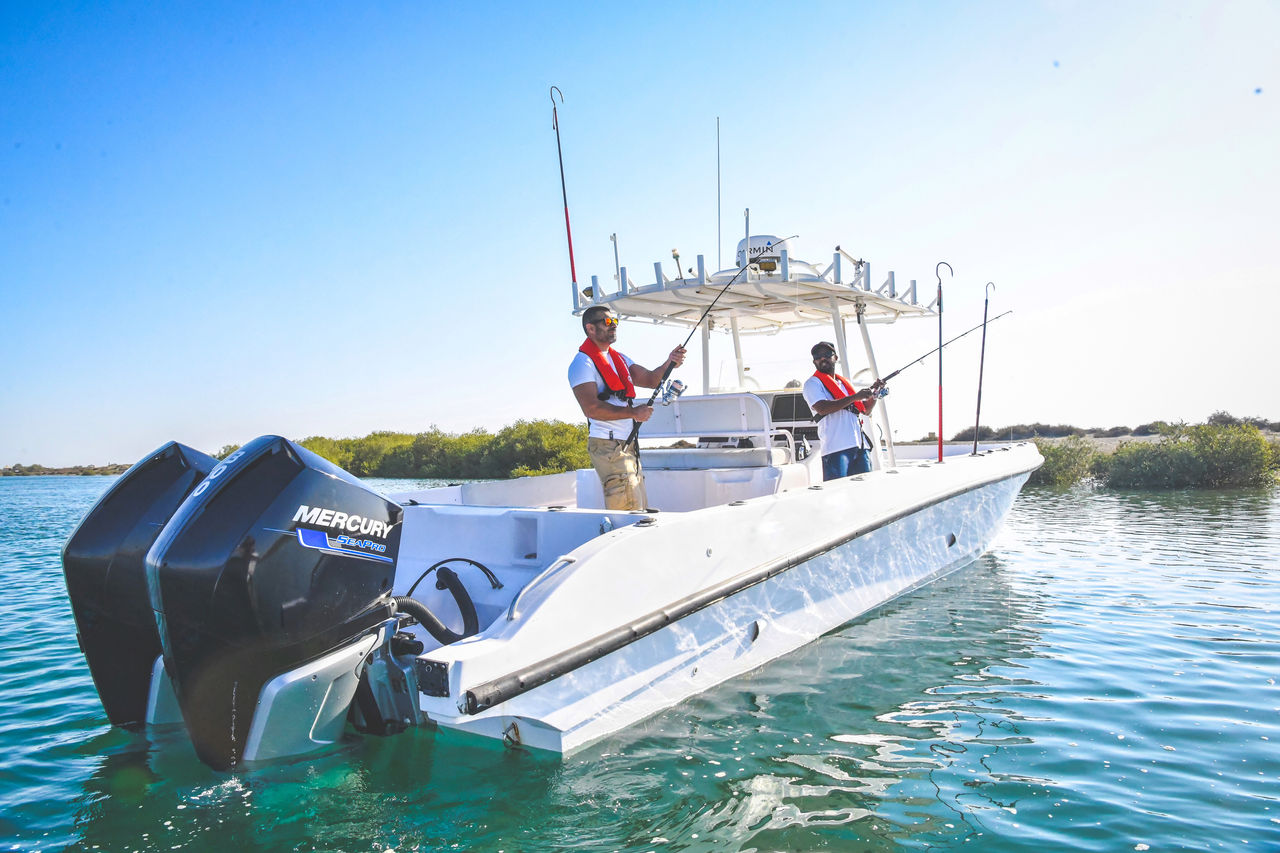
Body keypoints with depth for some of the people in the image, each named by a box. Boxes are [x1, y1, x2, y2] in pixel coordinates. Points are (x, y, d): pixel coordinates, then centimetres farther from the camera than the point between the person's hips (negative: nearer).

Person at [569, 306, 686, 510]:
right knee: (628, 511, -13)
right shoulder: (582, 363, -9)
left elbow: (650, 380, 14)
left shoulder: (619, 358, 19)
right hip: (607, 445, -9)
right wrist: (634, 413, -18)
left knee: (640, 510, 11)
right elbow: (591, 408, -19)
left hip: (628, 445, 9)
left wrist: (669, 364, -5)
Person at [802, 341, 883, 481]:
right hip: (836, 448, -7)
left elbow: (866, 410, 30)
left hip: (859, 446, 7)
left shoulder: (845, 382, 26)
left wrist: (873, 394, 11)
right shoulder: (812, 383, 4)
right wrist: (855, 397, -14)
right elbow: (822, 408, -16)